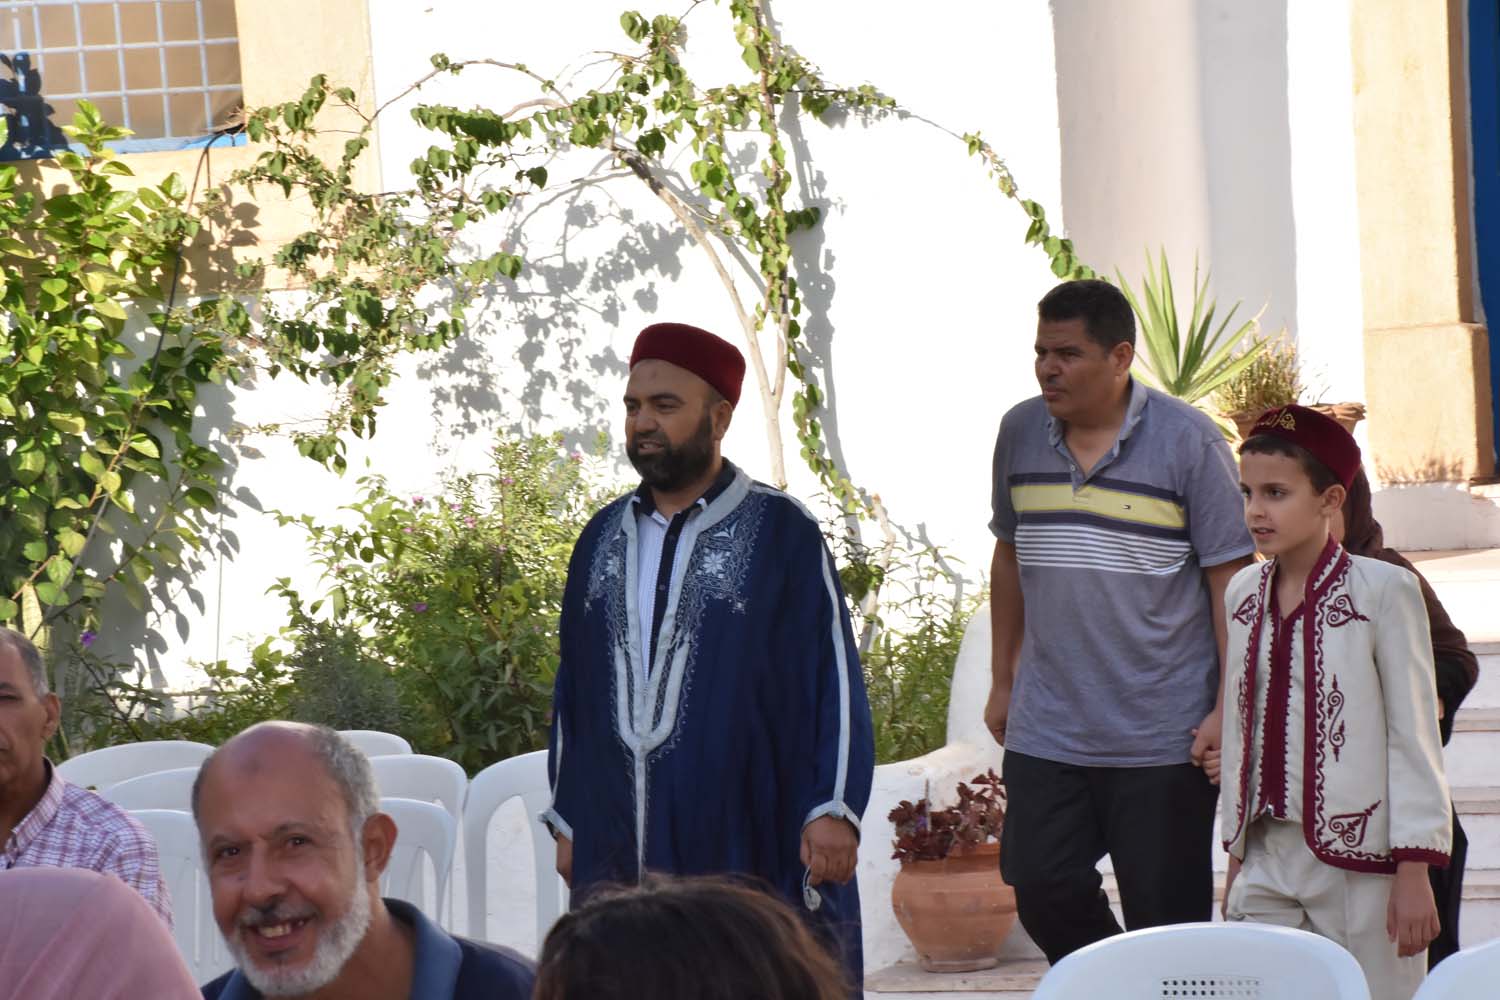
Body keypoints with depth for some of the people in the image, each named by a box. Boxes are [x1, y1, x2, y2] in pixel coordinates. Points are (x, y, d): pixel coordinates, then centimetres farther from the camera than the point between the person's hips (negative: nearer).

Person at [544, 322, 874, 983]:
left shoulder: (781, 533, -3)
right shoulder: (603, 539, 13)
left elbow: (835, 678, -5)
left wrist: (835, 809, -13)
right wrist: (567, 820, 15)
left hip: (748, 848, -5)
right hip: (618, 850, 5)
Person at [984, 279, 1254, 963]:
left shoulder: (1188, 441, -7)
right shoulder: (1019, 433, 6)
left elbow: (1231, 579, -6)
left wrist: (1229, 709, -11)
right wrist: (1003, 681, 18)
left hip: (1163, 737, -4)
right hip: (1046, 731, 4)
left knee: (1165, 918, 1)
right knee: (1044, 891, 1)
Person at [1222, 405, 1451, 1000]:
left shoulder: (1383, 590, -8)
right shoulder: (1244, 595, 7)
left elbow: (1414, 734, -8)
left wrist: (1414, 872, -12)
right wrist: (1236, 854, 15)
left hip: (1361, 860, -5)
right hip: (1268, 856, 5)